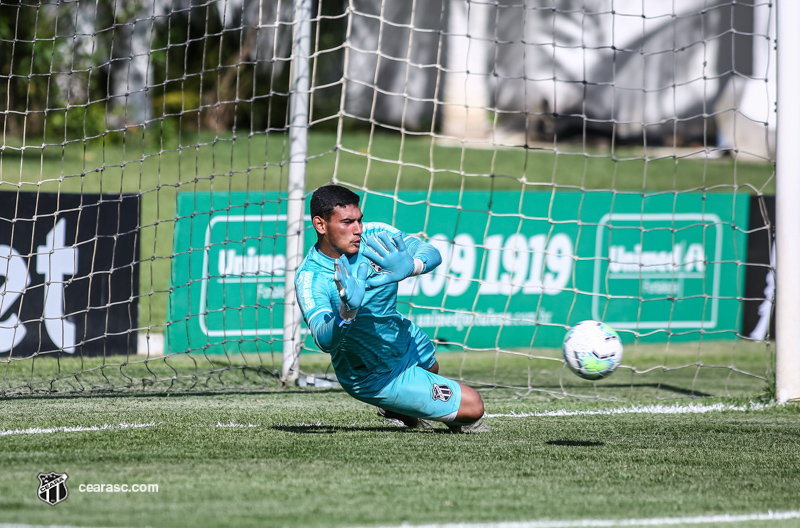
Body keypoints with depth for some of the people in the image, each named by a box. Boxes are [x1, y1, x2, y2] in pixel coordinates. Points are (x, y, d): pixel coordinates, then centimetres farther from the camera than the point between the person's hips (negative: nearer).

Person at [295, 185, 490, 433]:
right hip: (375, 378, -6)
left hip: (403, 336, 6)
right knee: (473, 406, -3)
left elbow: (432, 254, -28)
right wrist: (347, 310, -65)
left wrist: (411, 266, -52)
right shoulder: (309, 279, -33)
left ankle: (399, 409, 65)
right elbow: (325, 341, -44)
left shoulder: (373, 236, -20)